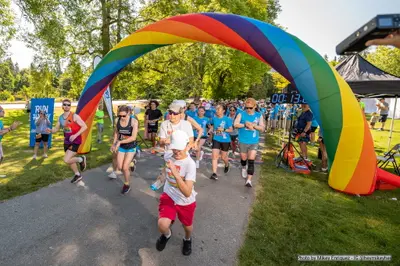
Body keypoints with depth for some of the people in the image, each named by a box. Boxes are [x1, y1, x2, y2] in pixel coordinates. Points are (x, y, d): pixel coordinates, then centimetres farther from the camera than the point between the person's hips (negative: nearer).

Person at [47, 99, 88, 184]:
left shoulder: (74, 116, -15)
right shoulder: (60, 117, 5)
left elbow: (85, 126, -19)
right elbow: (56, 128, 14)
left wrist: (75, 135, -26)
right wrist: (50, 130, -9)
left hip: (75, 141, -7)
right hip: (67, 141, 8)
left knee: (66, 160, -18)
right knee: (69, 160, 17)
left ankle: (81, 159, 10)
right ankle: (77, 175, 36)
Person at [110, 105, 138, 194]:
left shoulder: (134, 121, -22)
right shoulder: (118, 121, -9)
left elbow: (133, 137, -26)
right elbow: (116, 132, 9)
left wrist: (119, 142, -27)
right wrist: (114, 143, -1)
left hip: (131, 147, -4)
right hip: (121, 147, 4)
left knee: (125, 167, -5)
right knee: (120, 167, 4)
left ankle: (127, 185, 20)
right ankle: (130, 164, 39)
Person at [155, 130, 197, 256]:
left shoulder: (190, 164, -28)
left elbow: (187, 192, -37)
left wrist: (175, 172, -45)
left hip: (186, 202, -2)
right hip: (169, 197, 2)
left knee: (187, 226, 18)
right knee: (162, 225, -20)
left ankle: (187, 239, 57)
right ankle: (167, 235, 19)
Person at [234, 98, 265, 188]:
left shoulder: (259, 116, 2)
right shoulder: (241, 115, -1)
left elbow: (262, 128, -4)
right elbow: (235, 124, -13)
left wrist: (253, 125, -19)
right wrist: (245, 124, -23)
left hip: (254, 142, 0)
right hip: (243, 141, 1)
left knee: (251, 161, -7)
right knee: (243, 158, 17)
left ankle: (249, 180, -4)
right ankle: (244, 168, 50)